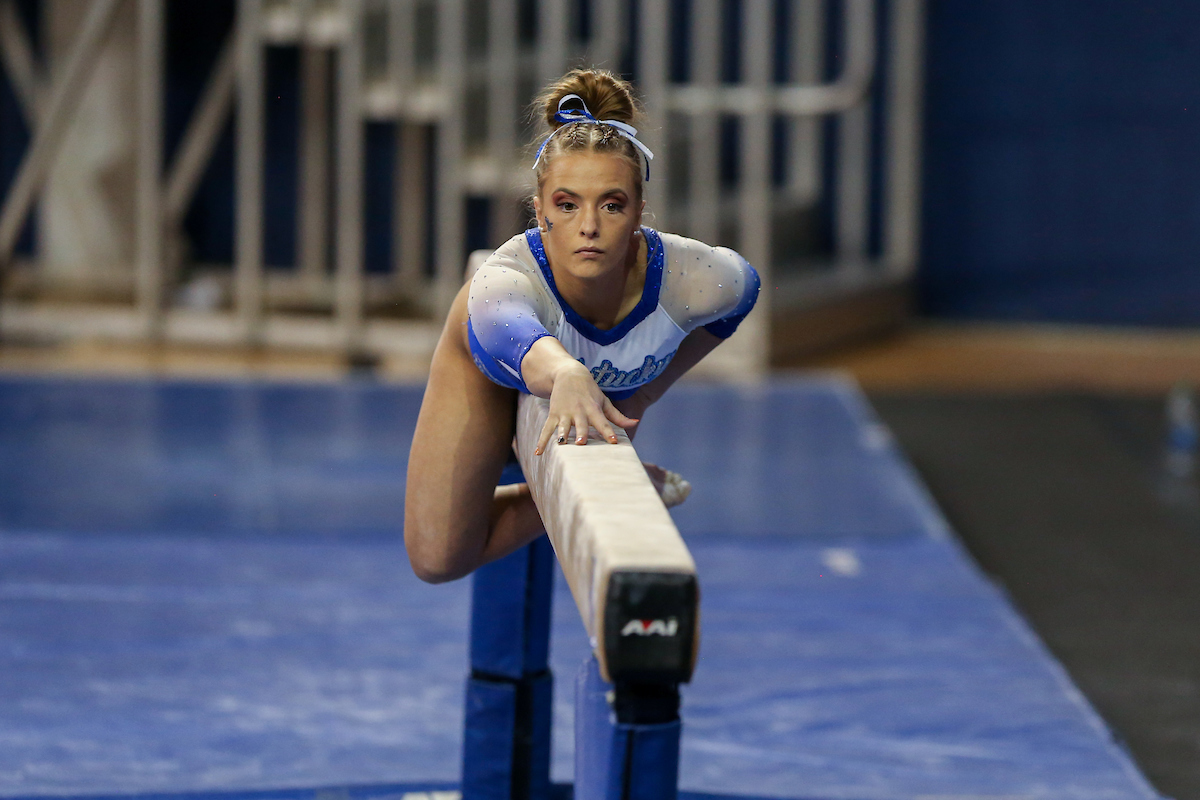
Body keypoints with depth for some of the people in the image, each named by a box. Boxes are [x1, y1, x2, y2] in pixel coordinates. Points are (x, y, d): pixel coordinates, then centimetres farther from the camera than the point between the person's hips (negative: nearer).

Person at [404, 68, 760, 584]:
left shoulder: (700, 280, -42)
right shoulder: (499, 282, -51)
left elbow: (742, 286, -15)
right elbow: (517, 340, -76)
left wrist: (642, 397, -9)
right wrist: (567, 376, -99)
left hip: (621, 378, 1)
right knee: (437, 559, 5)